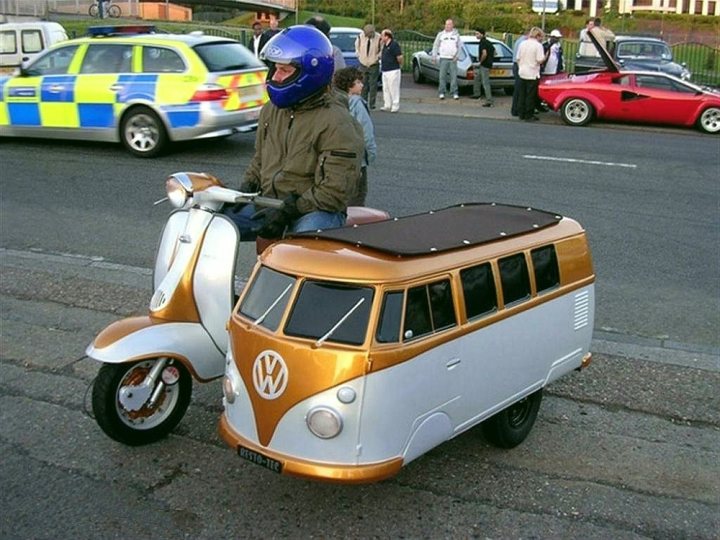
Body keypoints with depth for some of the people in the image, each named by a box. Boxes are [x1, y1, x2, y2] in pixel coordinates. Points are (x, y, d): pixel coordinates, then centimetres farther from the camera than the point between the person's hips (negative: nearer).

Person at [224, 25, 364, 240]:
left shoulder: (336, 123, -12)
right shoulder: (271, 109, 13)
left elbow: (335, 190, -18)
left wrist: (289, 210, -22)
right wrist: (245, 189, 8)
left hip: (316, 210, -7)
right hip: (268, 204, 7)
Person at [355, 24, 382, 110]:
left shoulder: (378, 38, -12)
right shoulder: (360, 36, -5)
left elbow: (383, 49, 3)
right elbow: (357, 46, 14)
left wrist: (378, 57, -3)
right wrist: (359, 55, 7)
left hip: (374, 65, -2)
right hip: (363, 64, 2)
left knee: (373, 85, -2)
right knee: (363, 84, 6)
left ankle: (372, 103, 4)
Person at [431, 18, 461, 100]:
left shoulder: (456, 34, 10)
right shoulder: (441, 34, 7)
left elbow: (459, 46, 13)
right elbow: (435, 46, 9)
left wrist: (457, 56, -1)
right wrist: (434, 57, 2)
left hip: (453, 59, 1)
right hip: (443, 58, 0)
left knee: (454, 76, -2)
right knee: (442, 76, -1)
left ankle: (454, 93, 2)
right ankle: (441, 93, 4)